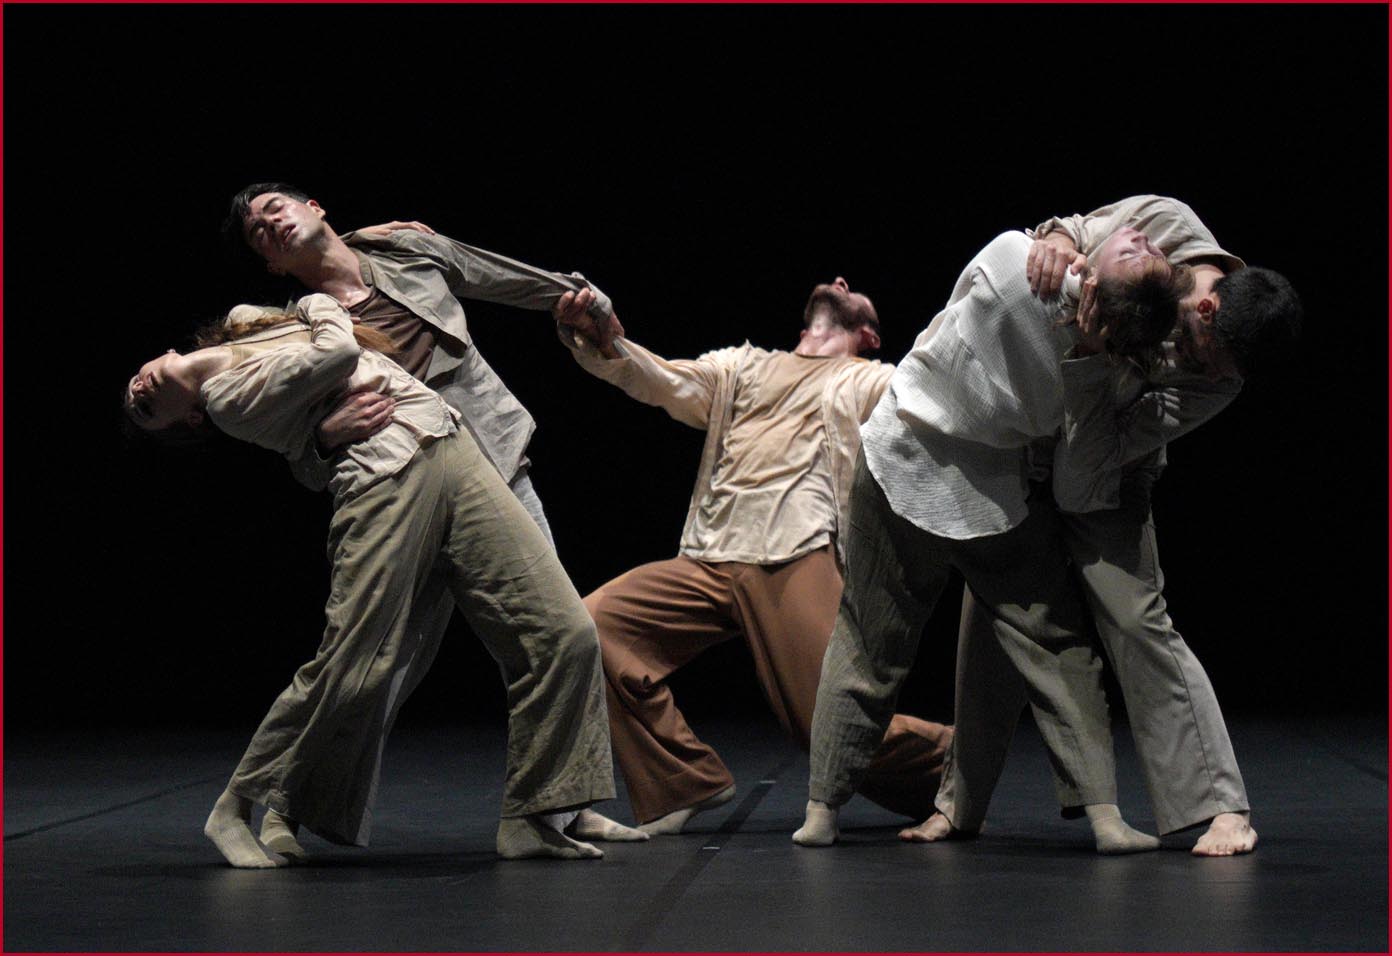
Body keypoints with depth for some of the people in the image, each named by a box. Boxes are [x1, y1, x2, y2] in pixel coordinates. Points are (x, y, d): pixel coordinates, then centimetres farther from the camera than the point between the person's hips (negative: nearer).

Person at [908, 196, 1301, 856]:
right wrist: (1058, 239, -25)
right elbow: (1074, 234, -1)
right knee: (992, 626, 6)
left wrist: (1090, 347, -37)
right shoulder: (1162, 223, -20)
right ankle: (960, 805, 18)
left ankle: (1222, 807, -12)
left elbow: (1085, 468, -28)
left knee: (1138, 622, -17)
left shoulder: (1217, 382, -26)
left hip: (1101, 481, -3)